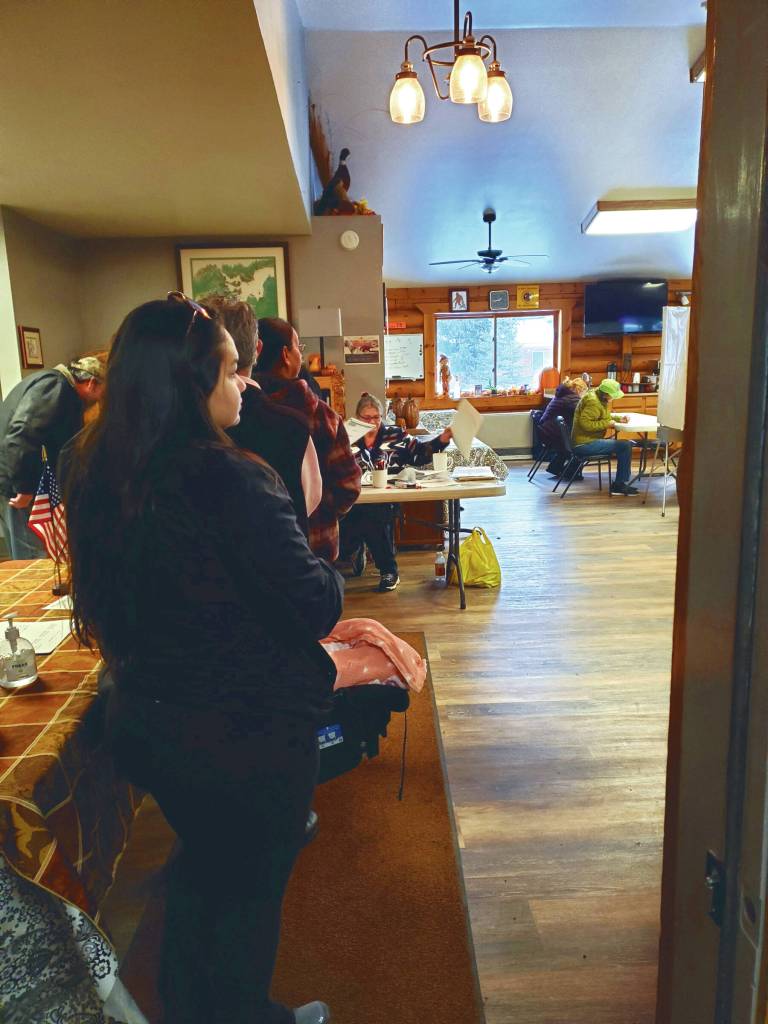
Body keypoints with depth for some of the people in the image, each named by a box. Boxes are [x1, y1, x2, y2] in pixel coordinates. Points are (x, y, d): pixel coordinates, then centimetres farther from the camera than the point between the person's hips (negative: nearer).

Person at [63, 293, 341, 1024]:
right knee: (253, 884, 20)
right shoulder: (231, 481, -28)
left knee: (201, 860, 31)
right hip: (247, 734, -7)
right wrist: (327, 570, -4)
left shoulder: (94, 478, -5)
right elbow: (318, 609, -23)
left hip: (143, 723, 7)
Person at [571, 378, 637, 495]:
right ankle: (619, 485, -7)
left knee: (625, 444, 18)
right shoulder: (593, 402, -19)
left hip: (589, 440, 11)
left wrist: (618, 418, 9)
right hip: (585, 443, -11)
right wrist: (607, 423, -19)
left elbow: (605, 416, 26)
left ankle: (621, 482, 20)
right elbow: (585, 424, -27)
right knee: (625, 446, -17)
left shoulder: (597, 396, 12)